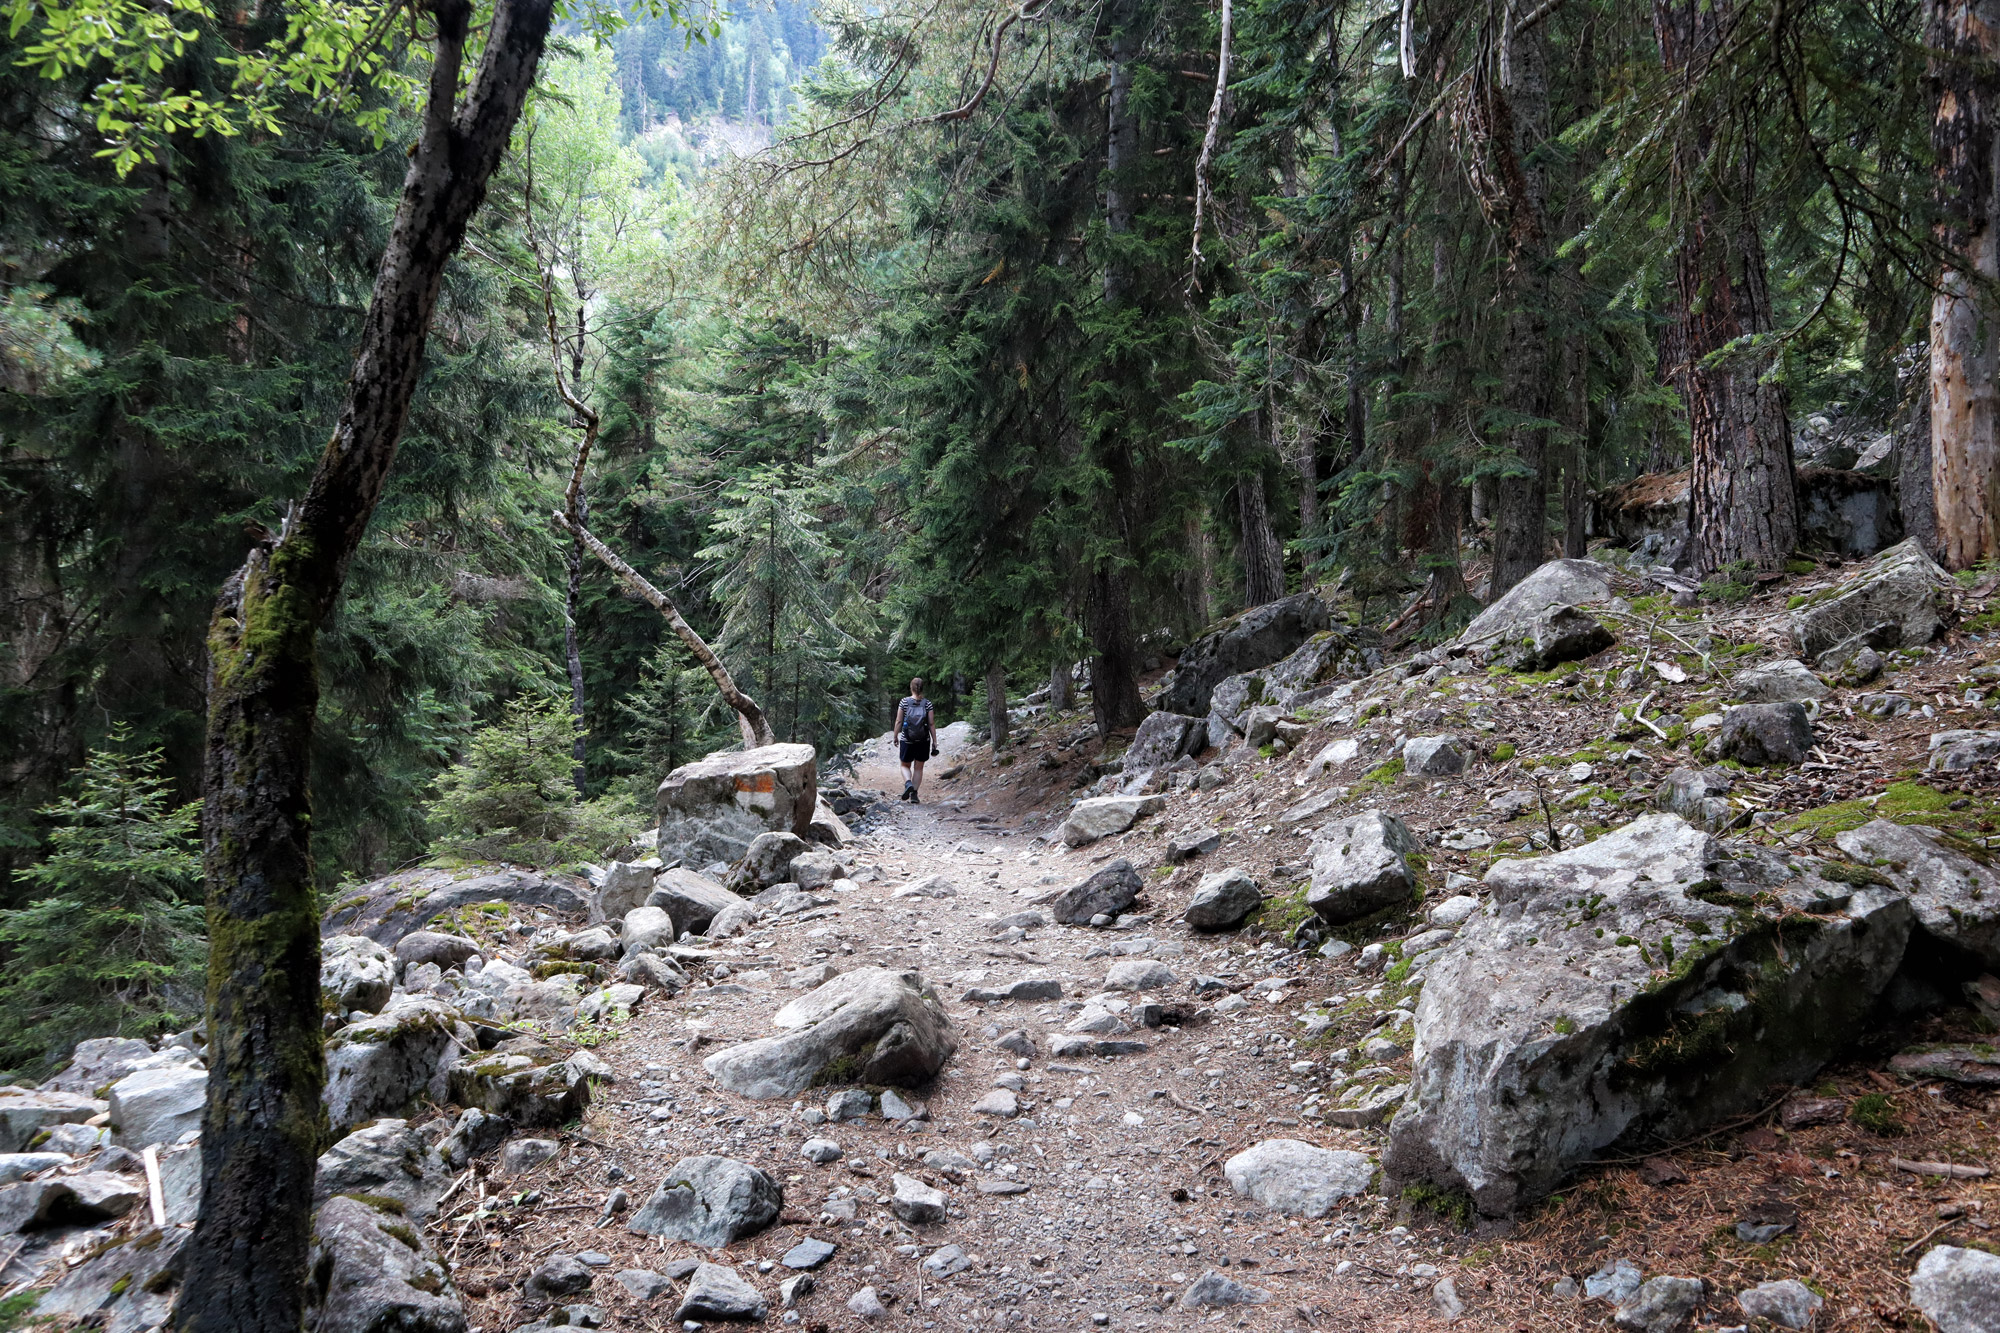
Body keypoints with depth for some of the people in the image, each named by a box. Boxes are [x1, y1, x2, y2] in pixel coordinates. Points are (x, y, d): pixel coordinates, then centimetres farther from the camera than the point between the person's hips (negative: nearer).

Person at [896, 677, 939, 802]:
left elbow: (898, 721, -4)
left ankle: (908, 783, -12)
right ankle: (914, 794, 10)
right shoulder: (927, 703, -5)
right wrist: (934, 742, 1)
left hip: (906, 740, -1)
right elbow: (932, 724, -5)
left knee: (905, 765, 17)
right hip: (923, 741, 1)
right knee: (918, 767, 14)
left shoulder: (904, 702, -6)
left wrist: (895, 737, 9)